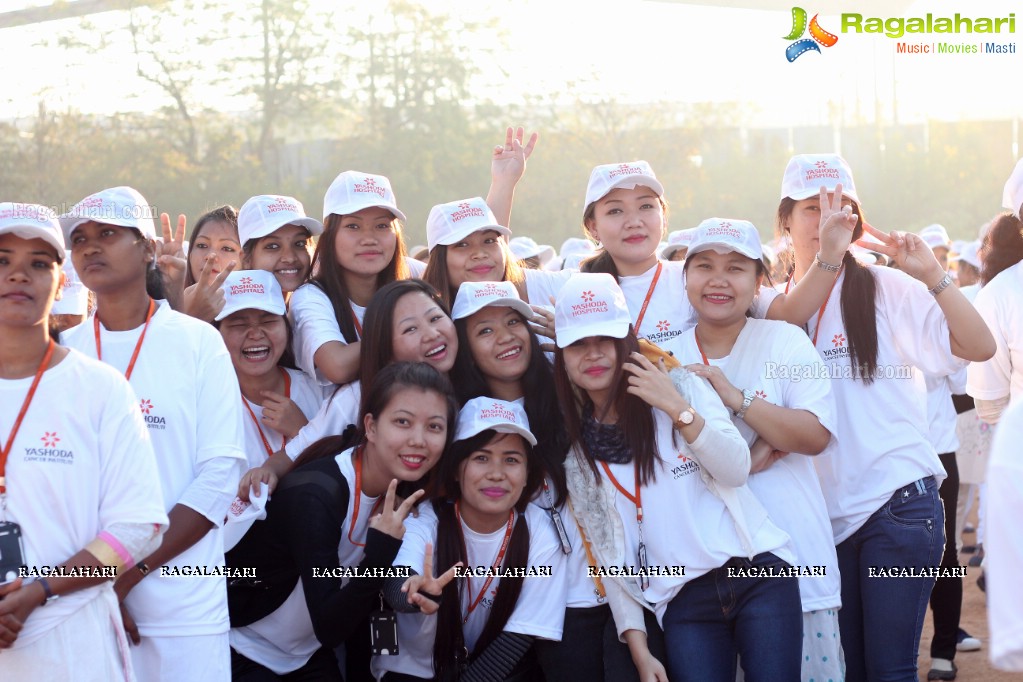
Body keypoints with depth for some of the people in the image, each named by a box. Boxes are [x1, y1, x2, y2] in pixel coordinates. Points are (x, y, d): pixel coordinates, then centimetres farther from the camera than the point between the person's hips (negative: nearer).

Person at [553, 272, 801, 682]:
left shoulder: (682, 386, 5)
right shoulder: (575, 452, 9)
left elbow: (736, 471, -5)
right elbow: (608, 552, 8)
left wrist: (678, 409, -15)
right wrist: (637, 645, 1)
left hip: (757, 572, -1)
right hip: (683, 602, 1)